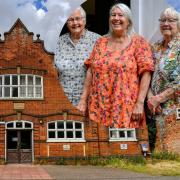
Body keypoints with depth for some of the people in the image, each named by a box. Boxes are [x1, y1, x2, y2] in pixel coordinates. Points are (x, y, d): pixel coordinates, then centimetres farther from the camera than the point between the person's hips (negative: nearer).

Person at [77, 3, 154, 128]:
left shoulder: (138, 42, 0)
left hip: (125, 108, -3)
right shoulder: (101, 42, 11)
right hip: (99, 107, 4)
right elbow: (91, 72, 11)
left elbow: (146, 73, -7)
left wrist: (140, 103, -14)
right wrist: (83, 100, 6)